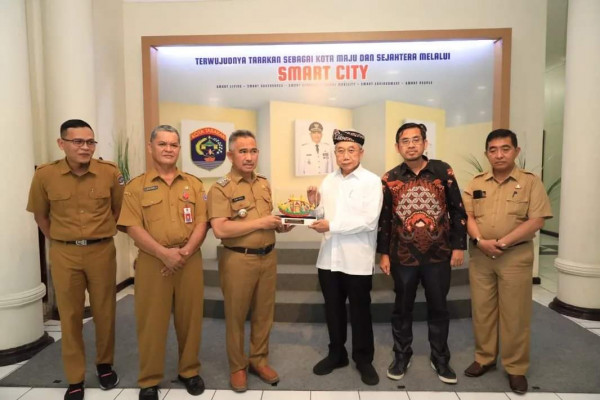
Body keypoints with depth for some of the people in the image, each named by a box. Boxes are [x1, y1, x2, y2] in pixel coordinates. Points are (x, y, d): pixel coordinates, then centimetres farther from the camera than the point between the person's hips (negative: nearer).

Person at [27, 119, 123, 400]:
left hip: (102, 251, 0)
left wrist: (104, 234, 8)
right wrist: (58, 241, 9)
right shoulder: (45, 175, -5)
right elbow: (40, 215, 9)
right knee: (70, 316, 9)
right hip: (64, 254, 0)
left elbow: (120, 209, 7)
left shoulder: (110, 172, -7)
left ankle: (105, 364, 33)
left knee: (104, 311, 11)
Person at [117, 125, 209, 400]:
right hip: (152, 261, -2)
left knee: (190, 318, 10)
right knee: (151, 320, 7)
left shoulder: (194, 184, 9)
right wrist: (163, 253, -17)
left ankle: (189, 371, 29)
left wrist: (185, 251, -14)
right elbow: (133, 227, -7)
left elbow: (201, 223, 1)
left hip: (190, 260, 2)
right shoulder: (137, 186, 3)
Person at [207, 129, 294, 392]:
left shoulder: (264, 183, 10)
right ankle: (237, 366, 28)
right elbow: (220, 229, -22)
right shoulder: (221, 188, -11)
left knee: (264, 313, 15)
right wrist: (259, 223, -21)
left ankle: (259, 360, 33)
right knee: (236, 315, 9)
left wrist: (279, 225, -1)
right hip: (238, 260, -6)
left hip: (268, 257, 6)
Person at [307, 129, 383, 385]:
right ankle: (336, 354, 36)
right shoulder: (328, 181, 9)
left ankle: (364, 359, 30)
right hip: (328, 258, 5)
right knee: (333, 310, 17)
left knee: (360, 312, 11)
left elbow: (369, 220, -19)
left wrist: (332, 225, -20)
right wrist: (314, 205, -7)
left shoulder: (371, 181, -8)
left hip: (357, 260, -4)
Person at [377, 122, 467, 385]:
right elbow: (383, 219, 3)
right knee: (402, 308, 13)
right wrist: (383, 253, 1)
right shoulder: (389, 179, -1)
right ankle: (401, 356, 31)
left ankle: (440, 358, 32)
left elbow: (457, 210, 1)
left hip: (438, 255, 0)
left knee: (438, 308, 13)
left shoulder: (443, 171, -2)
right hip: (403, 256, 0)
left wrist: (458, 246, -2)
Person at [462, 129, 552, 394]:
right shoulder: (476, 183, 7)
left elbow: (536, 220, -11)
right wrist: (480, 240, -16)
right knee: (481, 310, 11)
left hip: (516, 256, -3)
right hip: (479, 256, 3)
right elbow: (467, 216, 2)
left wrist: (502, 243, -17)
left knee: (514, 314, 5)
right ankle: (484, 358, 27)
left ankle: (516, 368, 21)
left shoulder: (530, 182, -2)